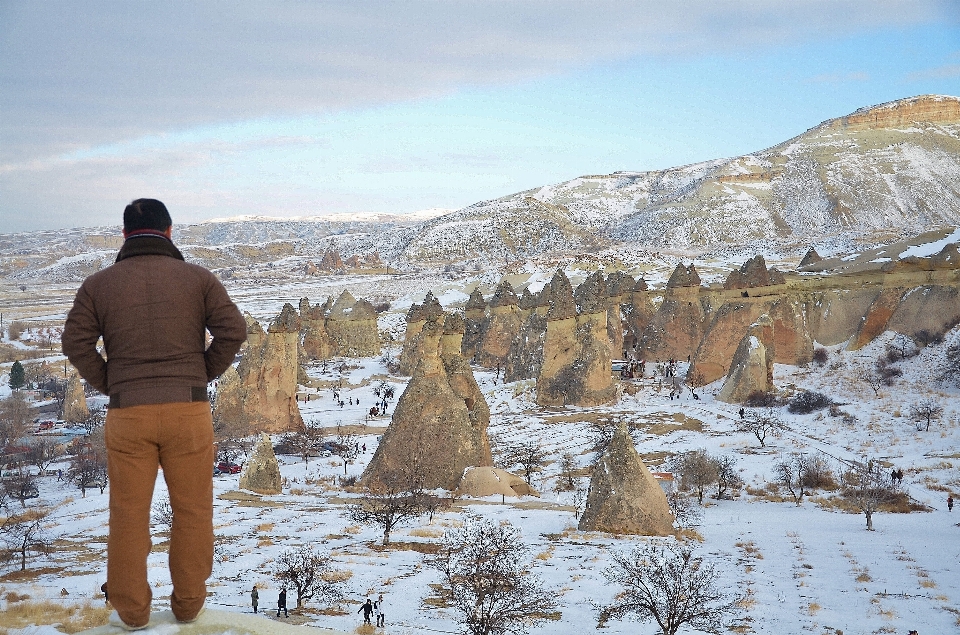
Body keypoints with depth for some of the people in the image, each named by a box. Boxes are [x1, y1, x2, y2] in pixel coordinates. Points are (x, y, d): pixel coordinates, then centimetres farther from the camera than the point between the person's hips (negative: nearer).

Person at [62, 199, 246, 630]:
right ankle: (188, 604, 19)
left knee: (128, 514, 10)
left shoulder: (99, 284, 6)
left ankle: (131, 611, 17)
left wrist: (108, 385, 7)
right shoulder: (197, 277, 4)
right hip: (189, 411, 0)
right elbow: (233, 330, -4)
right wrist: (202, 375, 7)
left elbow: (75, 342, -3)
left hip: (127, 414, 1)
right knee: (192, 510, 11)